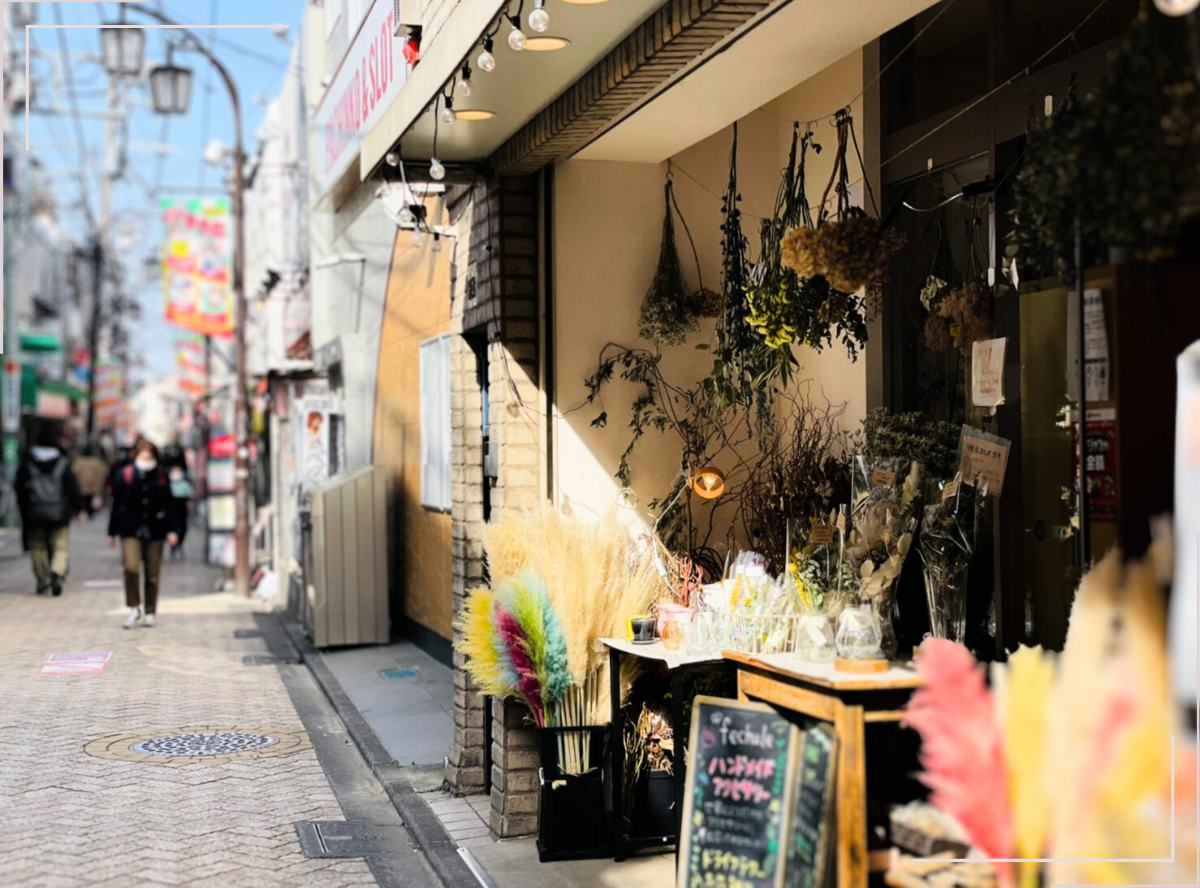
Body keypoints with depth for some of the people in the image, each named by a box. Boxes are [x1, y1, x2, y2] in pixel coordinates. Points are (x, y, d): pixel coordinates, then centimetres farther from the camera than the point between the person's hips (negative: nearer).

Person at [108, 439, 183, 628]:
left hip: (154, 529, 1)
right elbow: (117, 504, 3)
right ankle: (134, 608, 2)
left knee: (152, 573, 5)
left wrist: (172, 530, 0)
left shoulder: (161, 475, 2)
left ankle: (149, 612, 18)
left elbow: (170, 504, 6)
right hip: (131, 530, -1)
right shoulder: (124, 474, -2)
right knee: (131, 567, -15)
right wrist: (112, 532, 6)